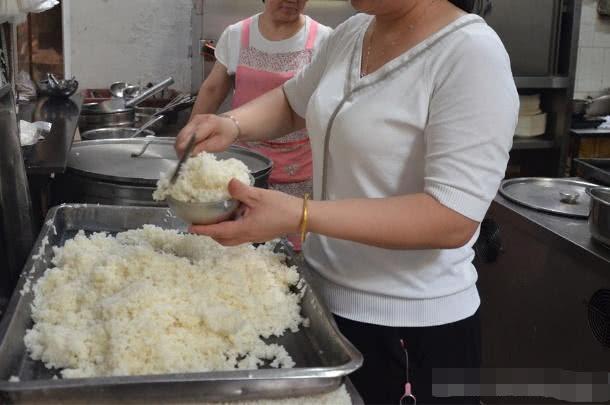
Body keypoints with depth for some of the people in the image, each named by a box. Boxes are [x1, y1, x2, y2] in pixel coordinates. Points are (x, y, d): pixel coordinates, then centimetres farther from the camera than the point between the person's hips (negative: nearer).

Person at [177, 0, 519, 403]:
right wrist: (233, 124, -1)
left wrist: (300, 215, -32)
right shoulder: (353, 32, 3)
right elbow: (293, 101, 20)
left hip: (415, 325, -7)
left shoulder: (472, 53, -19)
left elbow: (453, 220, -26)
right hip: (324, 293, 7)